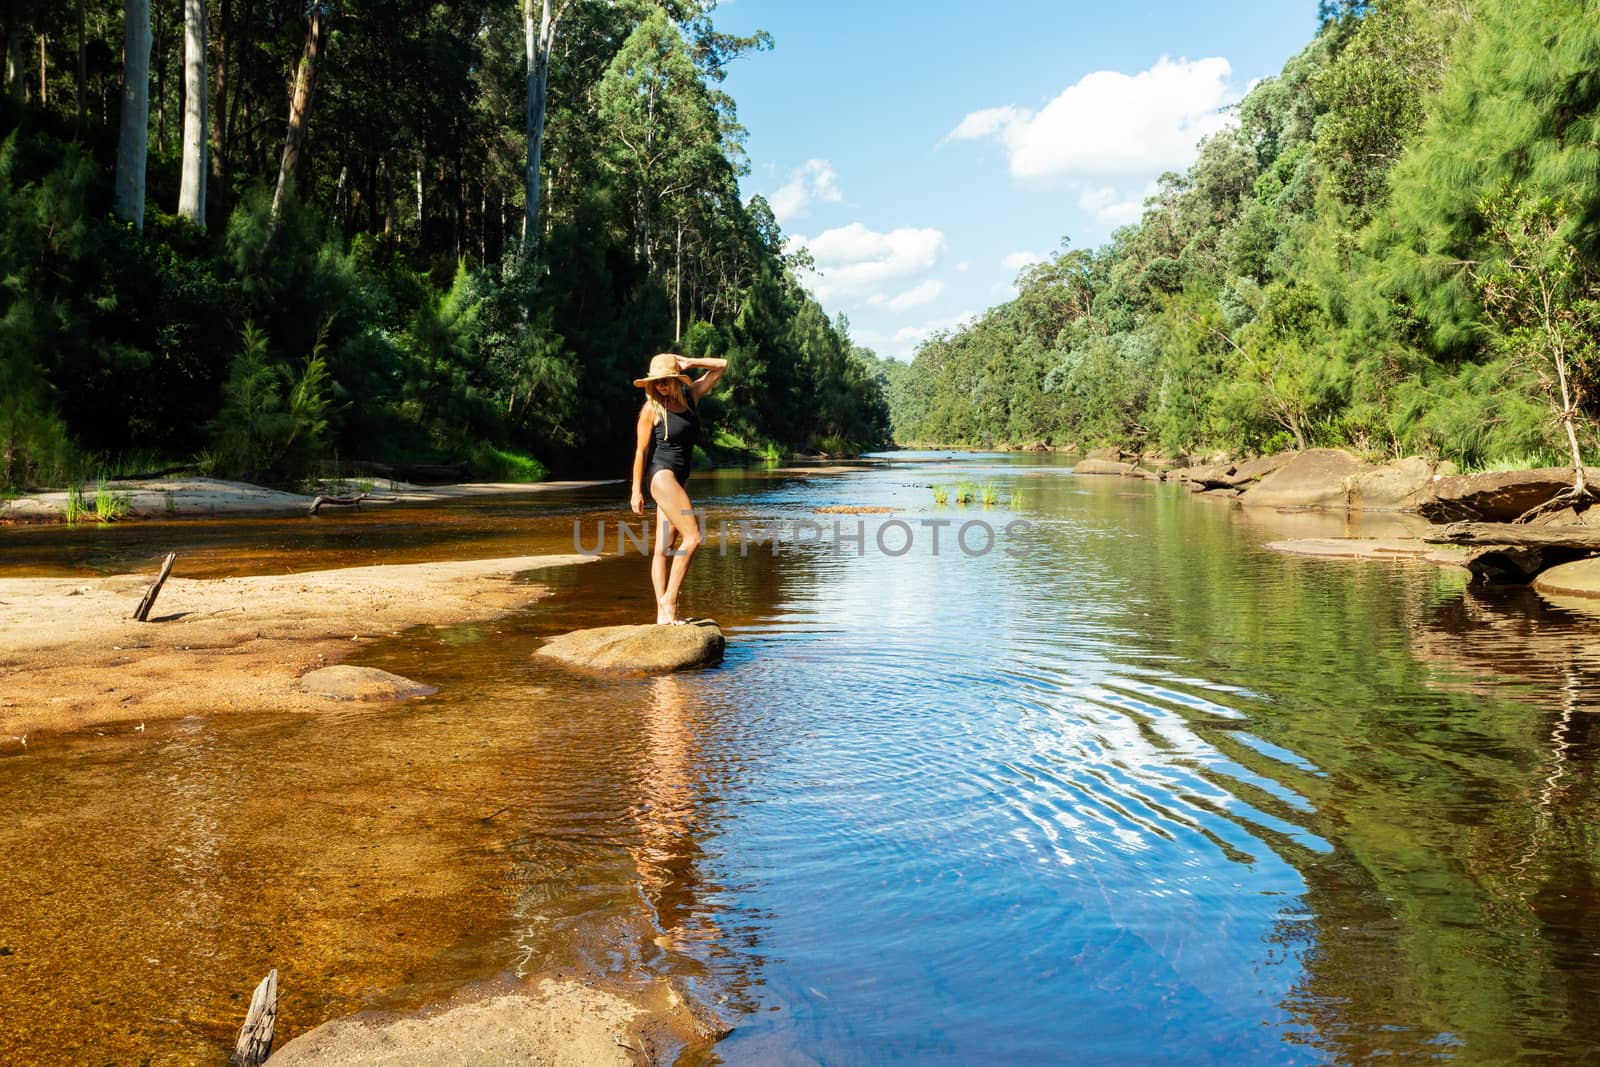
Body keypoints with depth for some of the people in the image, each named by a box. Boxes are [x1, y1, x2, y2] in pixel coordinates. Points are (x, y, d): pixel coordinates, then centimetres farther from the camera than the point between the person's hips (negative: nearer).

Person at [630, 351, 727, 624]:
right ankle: (669, 600, -10)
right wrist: (636, 490, -6)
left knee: (664, 546, 5)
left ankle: (664, 612, 3)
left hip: (678, 479, 7)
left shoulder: (691, 395, 8)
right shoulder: (651, 409, -7)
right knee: (692, 538, -15)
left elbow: (721, 365, 13)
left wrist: (688, 363, 1)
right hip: (662, 475, -7)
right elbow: (641, 450, -5)